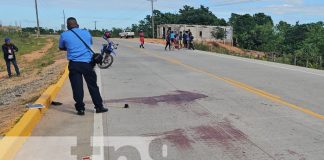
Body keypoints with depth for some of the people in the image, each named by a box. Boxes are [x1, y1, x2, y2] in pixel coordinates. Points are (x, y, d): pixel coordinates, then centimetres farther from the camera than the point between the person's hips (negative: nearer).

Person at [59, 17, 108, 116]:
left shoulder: (64, 35, 3)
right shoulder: (86, 33, 8)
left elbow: (61, 48, 18)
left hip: (74, 64, -1)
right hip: (87, 63, 2)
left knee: (77, 87, 4)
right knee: (93, 86, 9)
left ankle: (80, 109, 7)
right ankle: (99, 107, 15)